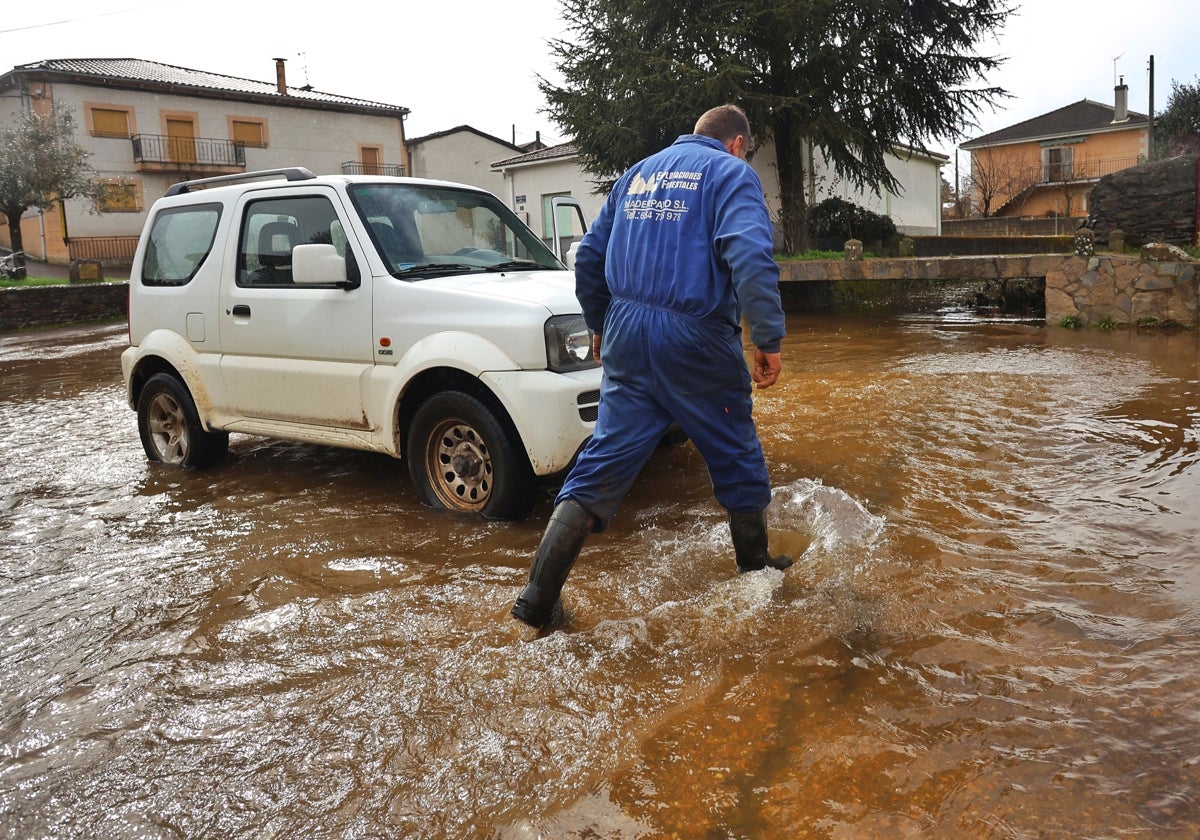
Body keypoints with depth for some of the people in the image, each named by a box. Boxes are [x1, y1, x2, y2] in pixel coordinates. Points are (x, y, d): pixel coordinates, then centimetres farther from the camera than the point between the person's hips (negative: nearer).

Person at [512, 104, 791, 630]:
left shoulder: (637, 174, 19)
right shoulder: (730, 173, 1)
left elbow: (589, 257, 20)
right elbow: (750, 256, -18)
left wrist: (600, 326, 30)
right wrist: (768, 340, -15)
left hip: (627, 334, 5)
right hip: (695, 338, -5)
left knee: (603, 463, 6)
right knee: (736, 458, 14)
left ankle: (538, 598, 2)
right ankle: (757, 572, 31)